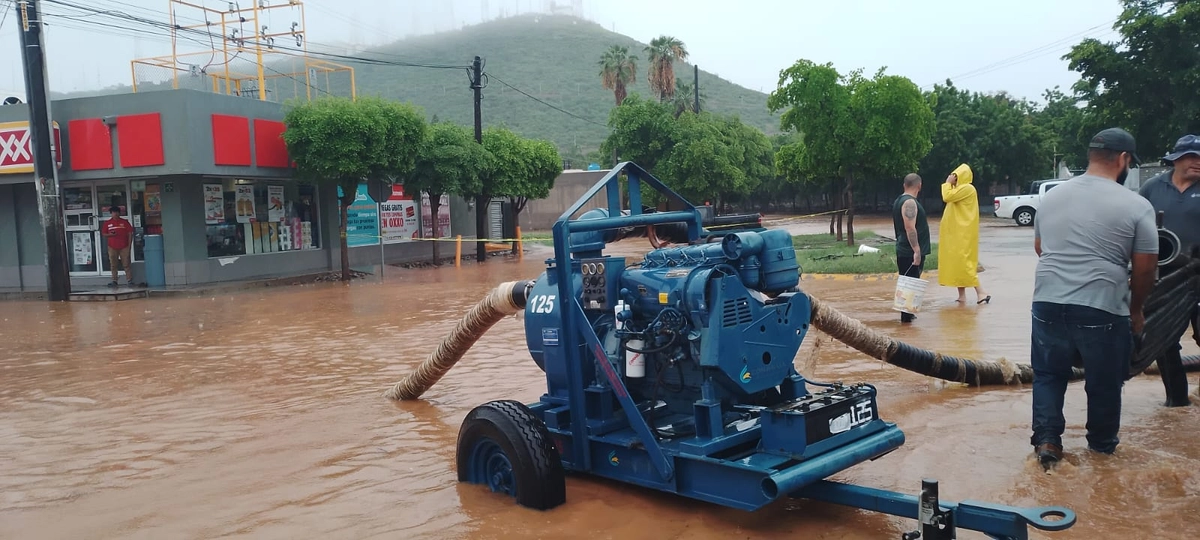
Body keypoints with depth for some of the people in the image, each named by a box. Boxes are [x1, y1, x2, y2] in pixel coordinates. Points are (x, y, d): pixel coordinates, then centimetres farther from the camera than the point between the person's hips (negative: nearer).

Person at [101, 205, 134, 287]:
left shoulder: (124, 222, 4)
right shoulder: (107, 223, 7)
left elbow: (130, 233, 2)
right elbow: (103, 234, 10)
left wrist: (129, 245, -4)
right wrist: (110, 234, -12)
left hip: (124, 247, -2)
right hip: (112, 247, 2)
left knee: (126, 265, -3)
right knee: (113, 265, 5)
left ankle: (129, 280, -2)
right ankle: (114, 281, 9)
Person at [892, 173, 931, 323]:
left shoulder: (899, 201, 16)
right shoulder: (910, 202, -16)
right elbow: (910, 228, -24)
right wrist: (916, 250, -25)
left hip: (903, 251, 10)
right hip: (911, 253, -10)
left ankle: (907, 313, 22)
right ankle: (906, 316, -5)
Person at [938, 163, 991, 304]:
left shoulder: (967, 188, -14)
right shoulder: (960, 189, 19)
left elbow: (947, 197, -20)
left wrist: (948, 183, -10)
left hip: (963, 233, -11)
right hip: (956, 232, 11)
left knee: (962, 261, -14)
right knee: (957, 261, 9)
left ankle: (981, 292, -14)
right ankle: (961, 295, 11)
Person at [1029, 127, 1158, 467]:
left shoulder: (1051, 197, 8)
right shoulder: (1136, 206, -6)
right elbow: (1145, 269, -2)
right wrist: (1135, 310, 14)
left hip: (1048, 303, 3)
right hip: (1104, 310, -3)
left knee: (1048, 374, 18)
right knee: (1105, 383, 15)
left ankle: (1046, 440, 11)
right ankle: (1102, 446, 30)